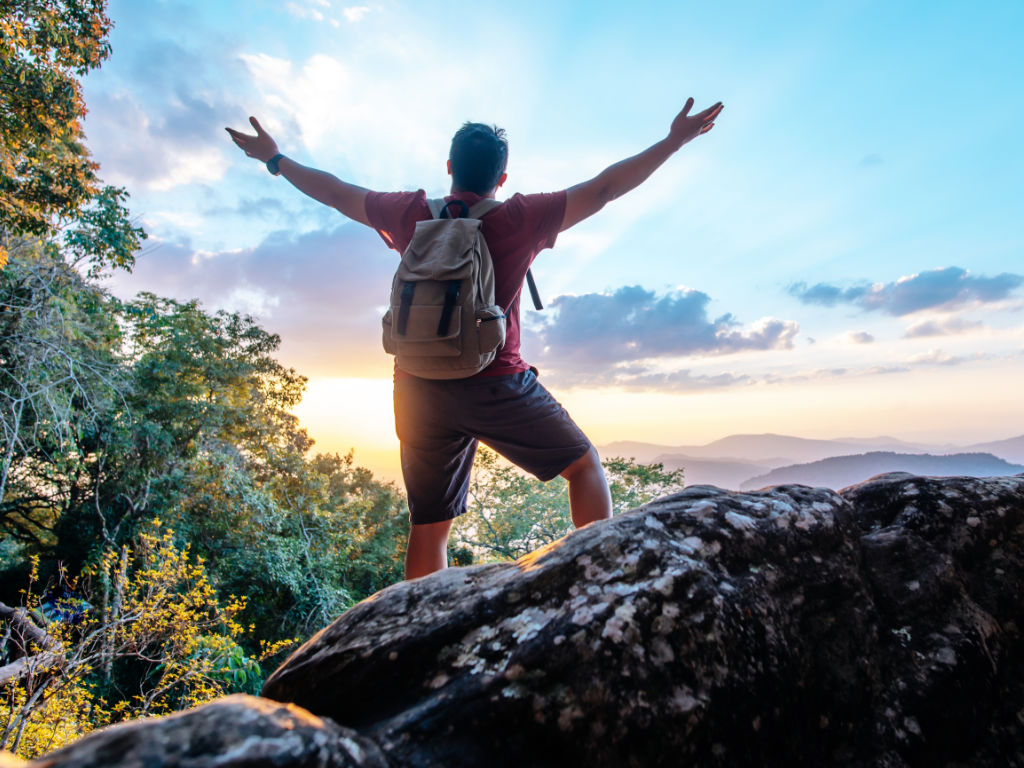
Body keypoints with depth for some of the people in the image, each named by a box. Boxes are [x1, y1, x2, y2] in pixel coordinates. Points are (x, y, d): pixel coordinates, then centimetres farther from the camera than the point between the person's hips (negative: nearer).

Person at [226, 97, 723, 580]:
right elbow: (604, 187, 1)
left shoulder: (410, 214, 5)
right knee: (585, 465, 13)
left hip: (419, 391, 4)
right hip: (496, 387, -3)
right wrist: (675, 140, 11)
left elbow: (335, 193, 18)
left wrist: (275, 160, 35)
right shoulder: (521, 220, -5)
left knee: (428, 527, 12)